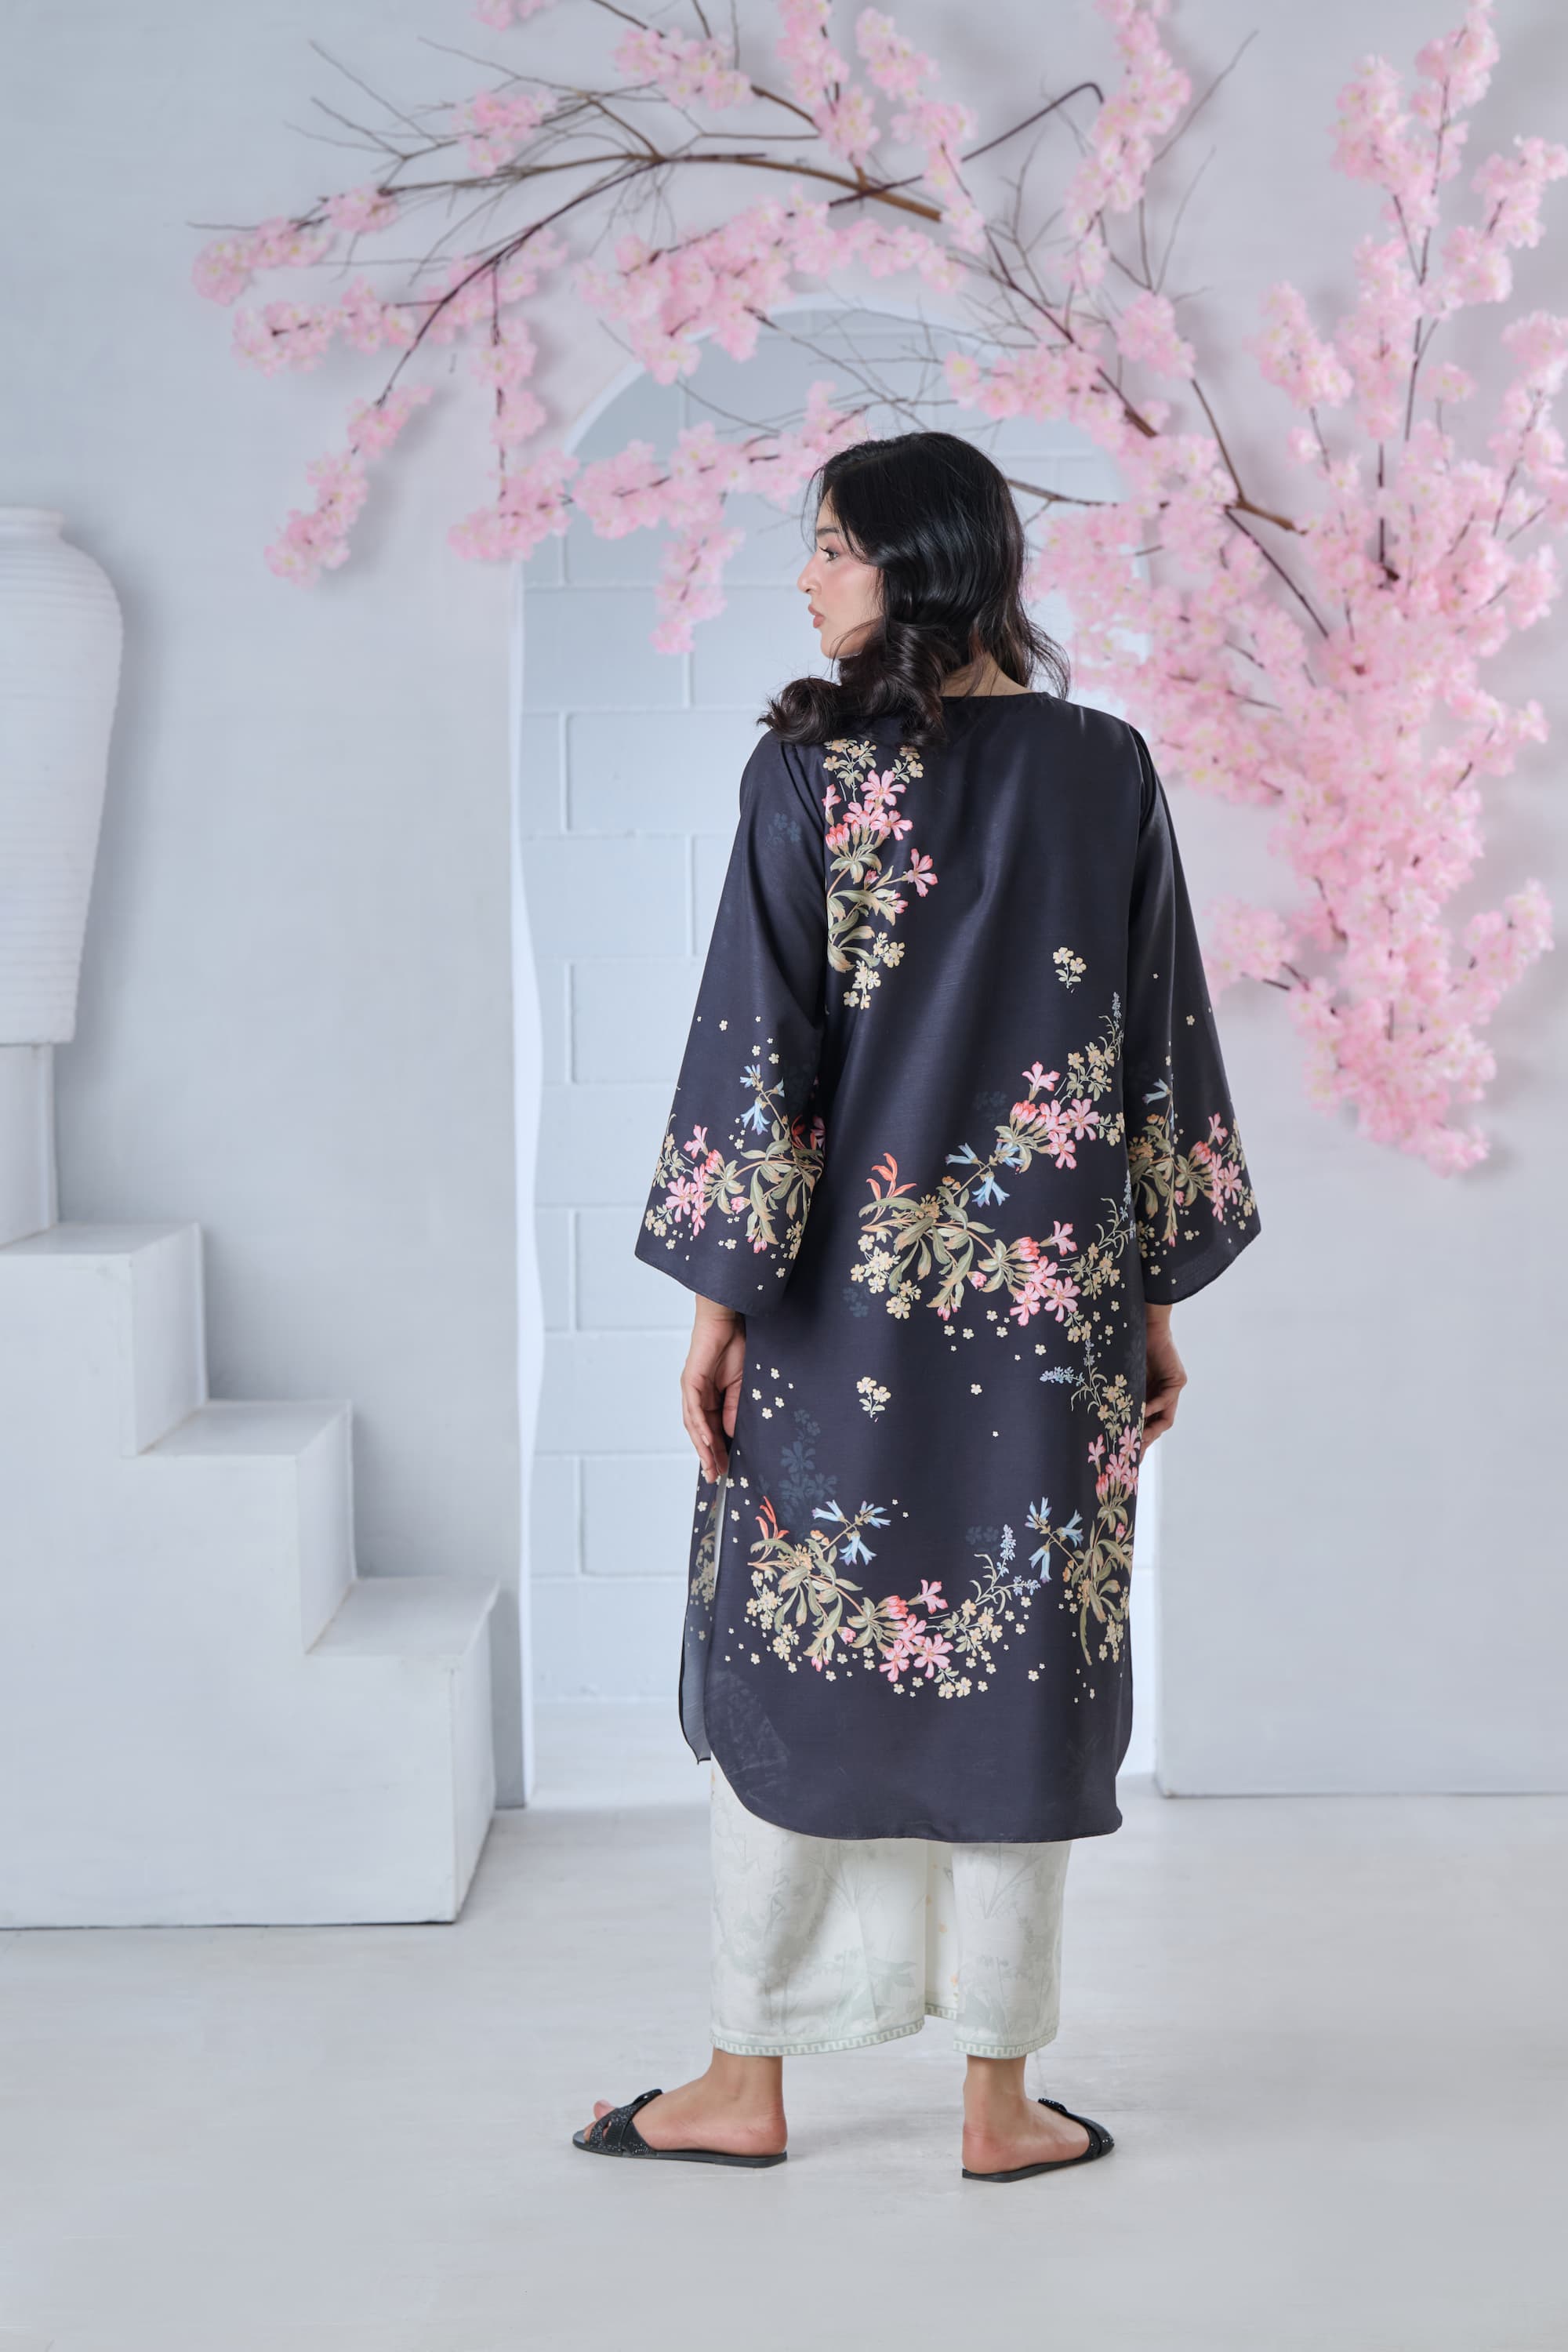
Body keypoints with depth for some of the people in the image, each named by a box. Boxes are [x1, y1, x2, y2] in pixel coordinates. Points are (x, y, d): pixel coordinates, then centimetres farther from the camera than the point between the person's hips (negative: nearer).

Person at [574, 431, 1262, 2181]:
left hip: (845, 1290, -2)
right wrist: (1157, 1298, 11)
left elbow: (760, 1049, -9)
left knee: (785, 1662, 10)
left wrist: (722, 1295, -3)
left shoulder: (809, 770, -7)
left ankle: (749, 2082, 21)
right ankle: (1000, 2101, 19)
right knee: (1021, 1683, 9)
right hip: (1050, 1303, 3)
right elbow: (1163, 1052, 4)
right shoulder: (1107, 769, 3)